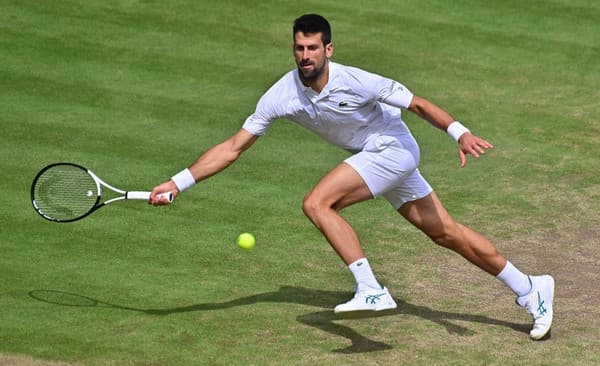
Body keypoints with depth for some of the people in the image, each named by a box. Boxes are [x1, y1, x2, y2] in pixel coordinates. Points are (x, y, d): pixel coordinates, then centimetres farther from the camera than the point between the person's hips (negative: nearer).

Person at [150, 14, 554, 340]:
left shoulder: (355, 82, -26)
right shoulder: (282, 95, -11)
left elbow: (419, 104, -21)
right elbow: (234, 147, -8)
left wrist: (461, 133, -37)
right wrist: (178, 182, -14)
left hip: (392, 148, -6)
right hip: (371, 158, 6)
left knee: (317, 203, -23)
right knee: (445, 233, 10)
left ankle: (371, 291, -23)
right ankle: (528, 289, 22)